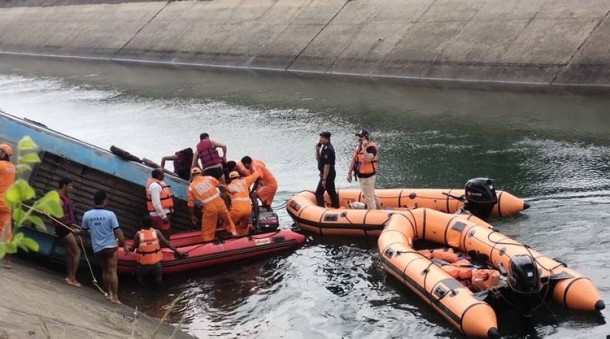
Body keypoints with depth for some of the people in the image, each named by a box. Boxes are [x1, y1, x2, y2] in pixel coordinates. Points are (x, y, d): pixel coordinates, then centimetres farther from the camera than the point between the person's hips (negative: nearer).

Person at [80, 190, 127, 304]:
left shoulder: (87, 215, -5)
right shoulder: (110, 214, -14)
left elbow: (84, 232, 7)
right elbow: (117, 231, -12)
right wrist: (124, 245, -1)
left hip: (97, 249, 3)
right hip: (110, 247, -3)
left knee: (105, 271, 19)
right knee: (112, 271, 1)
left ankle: (109, 293, 25)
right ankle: (115, 297, 0)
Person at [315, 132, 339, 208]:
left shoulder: (327, 149, -21)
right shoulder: (324, 147, 10)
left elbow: (327, 165, -23)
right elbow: (318, 159, 18)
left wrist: (324, 179, -22)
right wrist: (317, 150, 1)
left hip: (327, 174, -10)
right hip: (330, 174, 10)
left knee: (319, 193, -7)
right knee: (332, 192, 17)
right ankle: (336, 207, 24)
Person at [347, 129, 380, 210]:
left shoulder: (371, 147, -17)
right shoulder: (358, 147, 10)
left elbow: (368, 159, -34)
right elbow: (354, 160, 15)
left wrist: (363, 147, -31)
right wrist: (349, 173, 13)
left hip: (368, 176, -9)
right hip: (361, 176, 9)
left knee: (369, 197, -6)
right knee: (369, 195, 20)